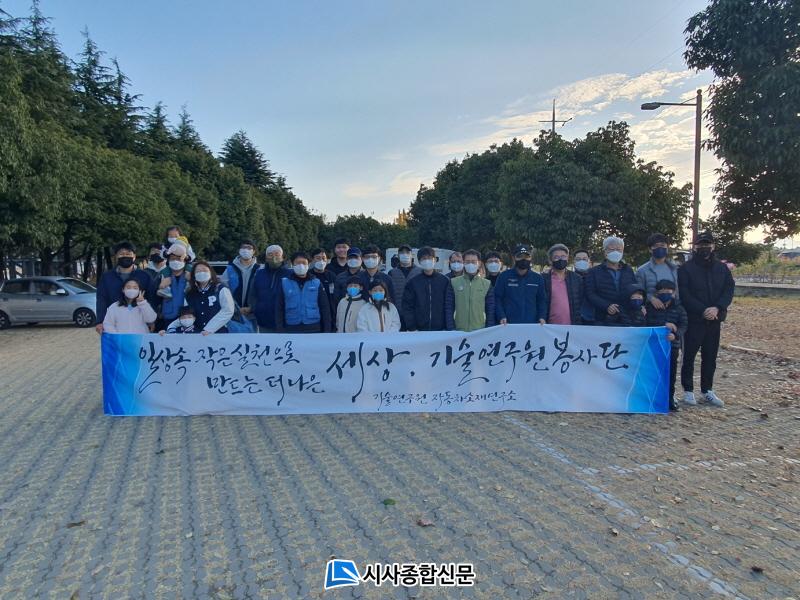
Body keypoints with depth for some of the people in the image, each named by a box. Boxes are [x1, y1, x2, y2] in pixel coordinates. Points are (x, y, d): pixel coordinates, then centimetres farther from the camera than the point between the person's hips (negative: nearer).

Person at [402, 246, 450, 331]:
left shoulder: (445, 281, 5)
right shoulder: (412, 282, 6)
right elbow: (407, 307, 3)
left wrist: (447, 328, -3)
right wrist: (412, 328, -6)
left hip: (440, 330, 0)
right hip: (419, 330, 0)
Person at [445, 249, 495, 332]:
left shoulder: (487, 284, 6)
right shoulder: (454, 283, 4)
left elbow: (490, 310, 7)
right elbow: (449, 308, 3)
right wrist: (451, 330, -5)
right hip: (459, 332, -1)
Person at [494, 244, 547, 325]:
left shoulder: (537, 278, 10)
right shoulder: (504, 276, 3)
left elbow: (542, 300, 14)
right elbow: (497, 298, 2)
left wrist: (542, 317, 0)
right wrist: (501, 317, -11)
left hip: (532, 324, 2)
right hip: (509, 325, -2)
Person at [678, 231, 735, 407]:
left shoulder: (722, 268, 9)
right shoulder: (685, 269, -5)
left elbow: (729, 291, 1)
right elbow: (684, 295, -11)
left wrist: (717, 308, -15)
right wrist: (703, 310, -19)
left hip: (714, 320, 4)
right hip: (693, 320, -4)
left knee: (710, 357, 11)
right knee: (689, 356, 2)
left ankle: (707, 390, 22)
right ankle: (688, 390, 11)